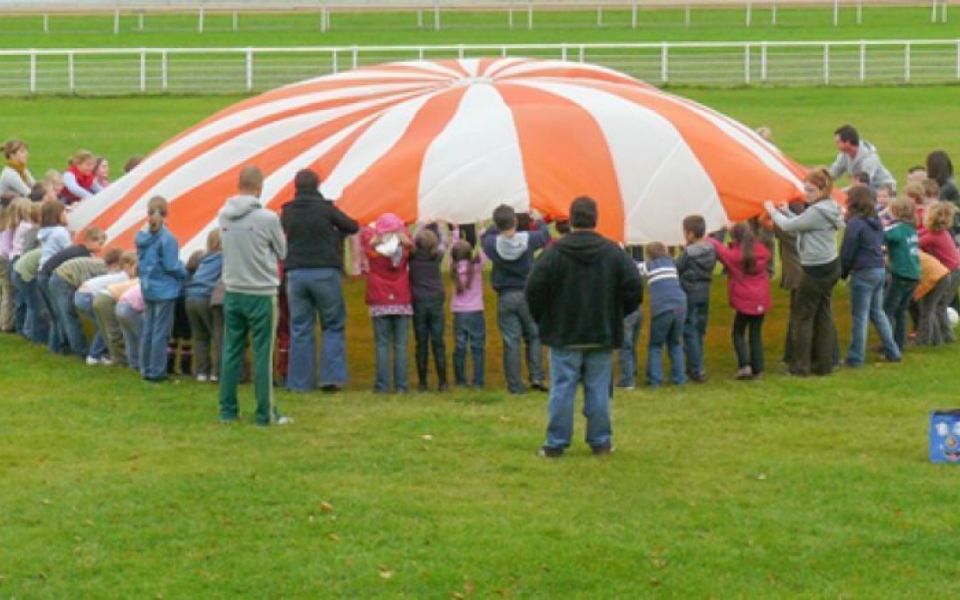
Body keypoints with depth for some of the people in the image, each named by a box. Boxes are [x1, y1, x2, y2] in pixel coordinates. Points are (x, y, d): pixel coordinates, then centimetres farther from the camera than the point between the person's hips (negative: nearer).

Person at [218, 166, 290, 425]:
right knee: (263, 355, 1)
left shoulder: (224, 216, -2)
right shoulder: (268, 218, -15)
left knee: (231, 352, 11)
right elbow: (282, 252, -2)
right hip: (261, 294, -5)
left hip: (232, 293, 5)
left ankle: (227, 410, 17)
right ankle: (266, 414, 5)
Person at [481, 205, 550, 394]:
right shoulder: (528, 239, -9)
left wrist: (499, 227, 22)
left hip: (505, 298, 0)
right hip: (527, 295, 0)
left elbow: (484, 236, 13)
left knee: (511, 342, 2)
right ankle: (536, 377, 2)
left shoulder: (492, 244, -11)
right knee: (534, 336, 14)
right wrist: (540, 222, 33)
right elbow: (545, 235, 12)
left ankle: (515, 385, 2)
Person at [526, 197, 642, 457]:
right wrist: (616, 314, 13)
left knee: (562, 389, 1)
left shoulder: (554, 252, -8)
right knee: (598, 390, 7)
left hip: (564, 336, -2)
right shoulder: (613, 252, -1)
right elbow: (633, 287, -2)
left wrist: (542, 319, 7)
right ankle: (600, 441, 10)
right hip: (602, 336, 2)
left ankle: (556, 443, 2)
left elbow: (534, 289, -10)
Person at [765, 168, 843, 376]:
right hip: (830, 267, 9)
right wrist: (785, 212, 5)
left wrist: (773, 211, -2)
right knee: (823, 314, 13)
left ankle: (801, 366, 6)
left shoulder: (817, 212, -22)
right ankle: (824, 363, 18)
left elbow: (788, 226, -17)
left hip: (817, 271, -9)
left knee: (802, 316, 1)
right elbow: (801, 223, 13)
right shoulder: (828, 208, 8)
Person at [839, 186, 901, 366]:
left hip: (863, 273, -8)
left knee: (860, 316, -1)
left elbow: (847, 252, -13)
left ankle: (856, 358, 3)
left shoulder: (855, 223, -15)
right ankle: (892, 351, 20)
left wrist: (843, 272, 2)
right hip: (880, 270, 8)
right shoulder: (876, 222, 9)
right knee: (877, 312, 18)